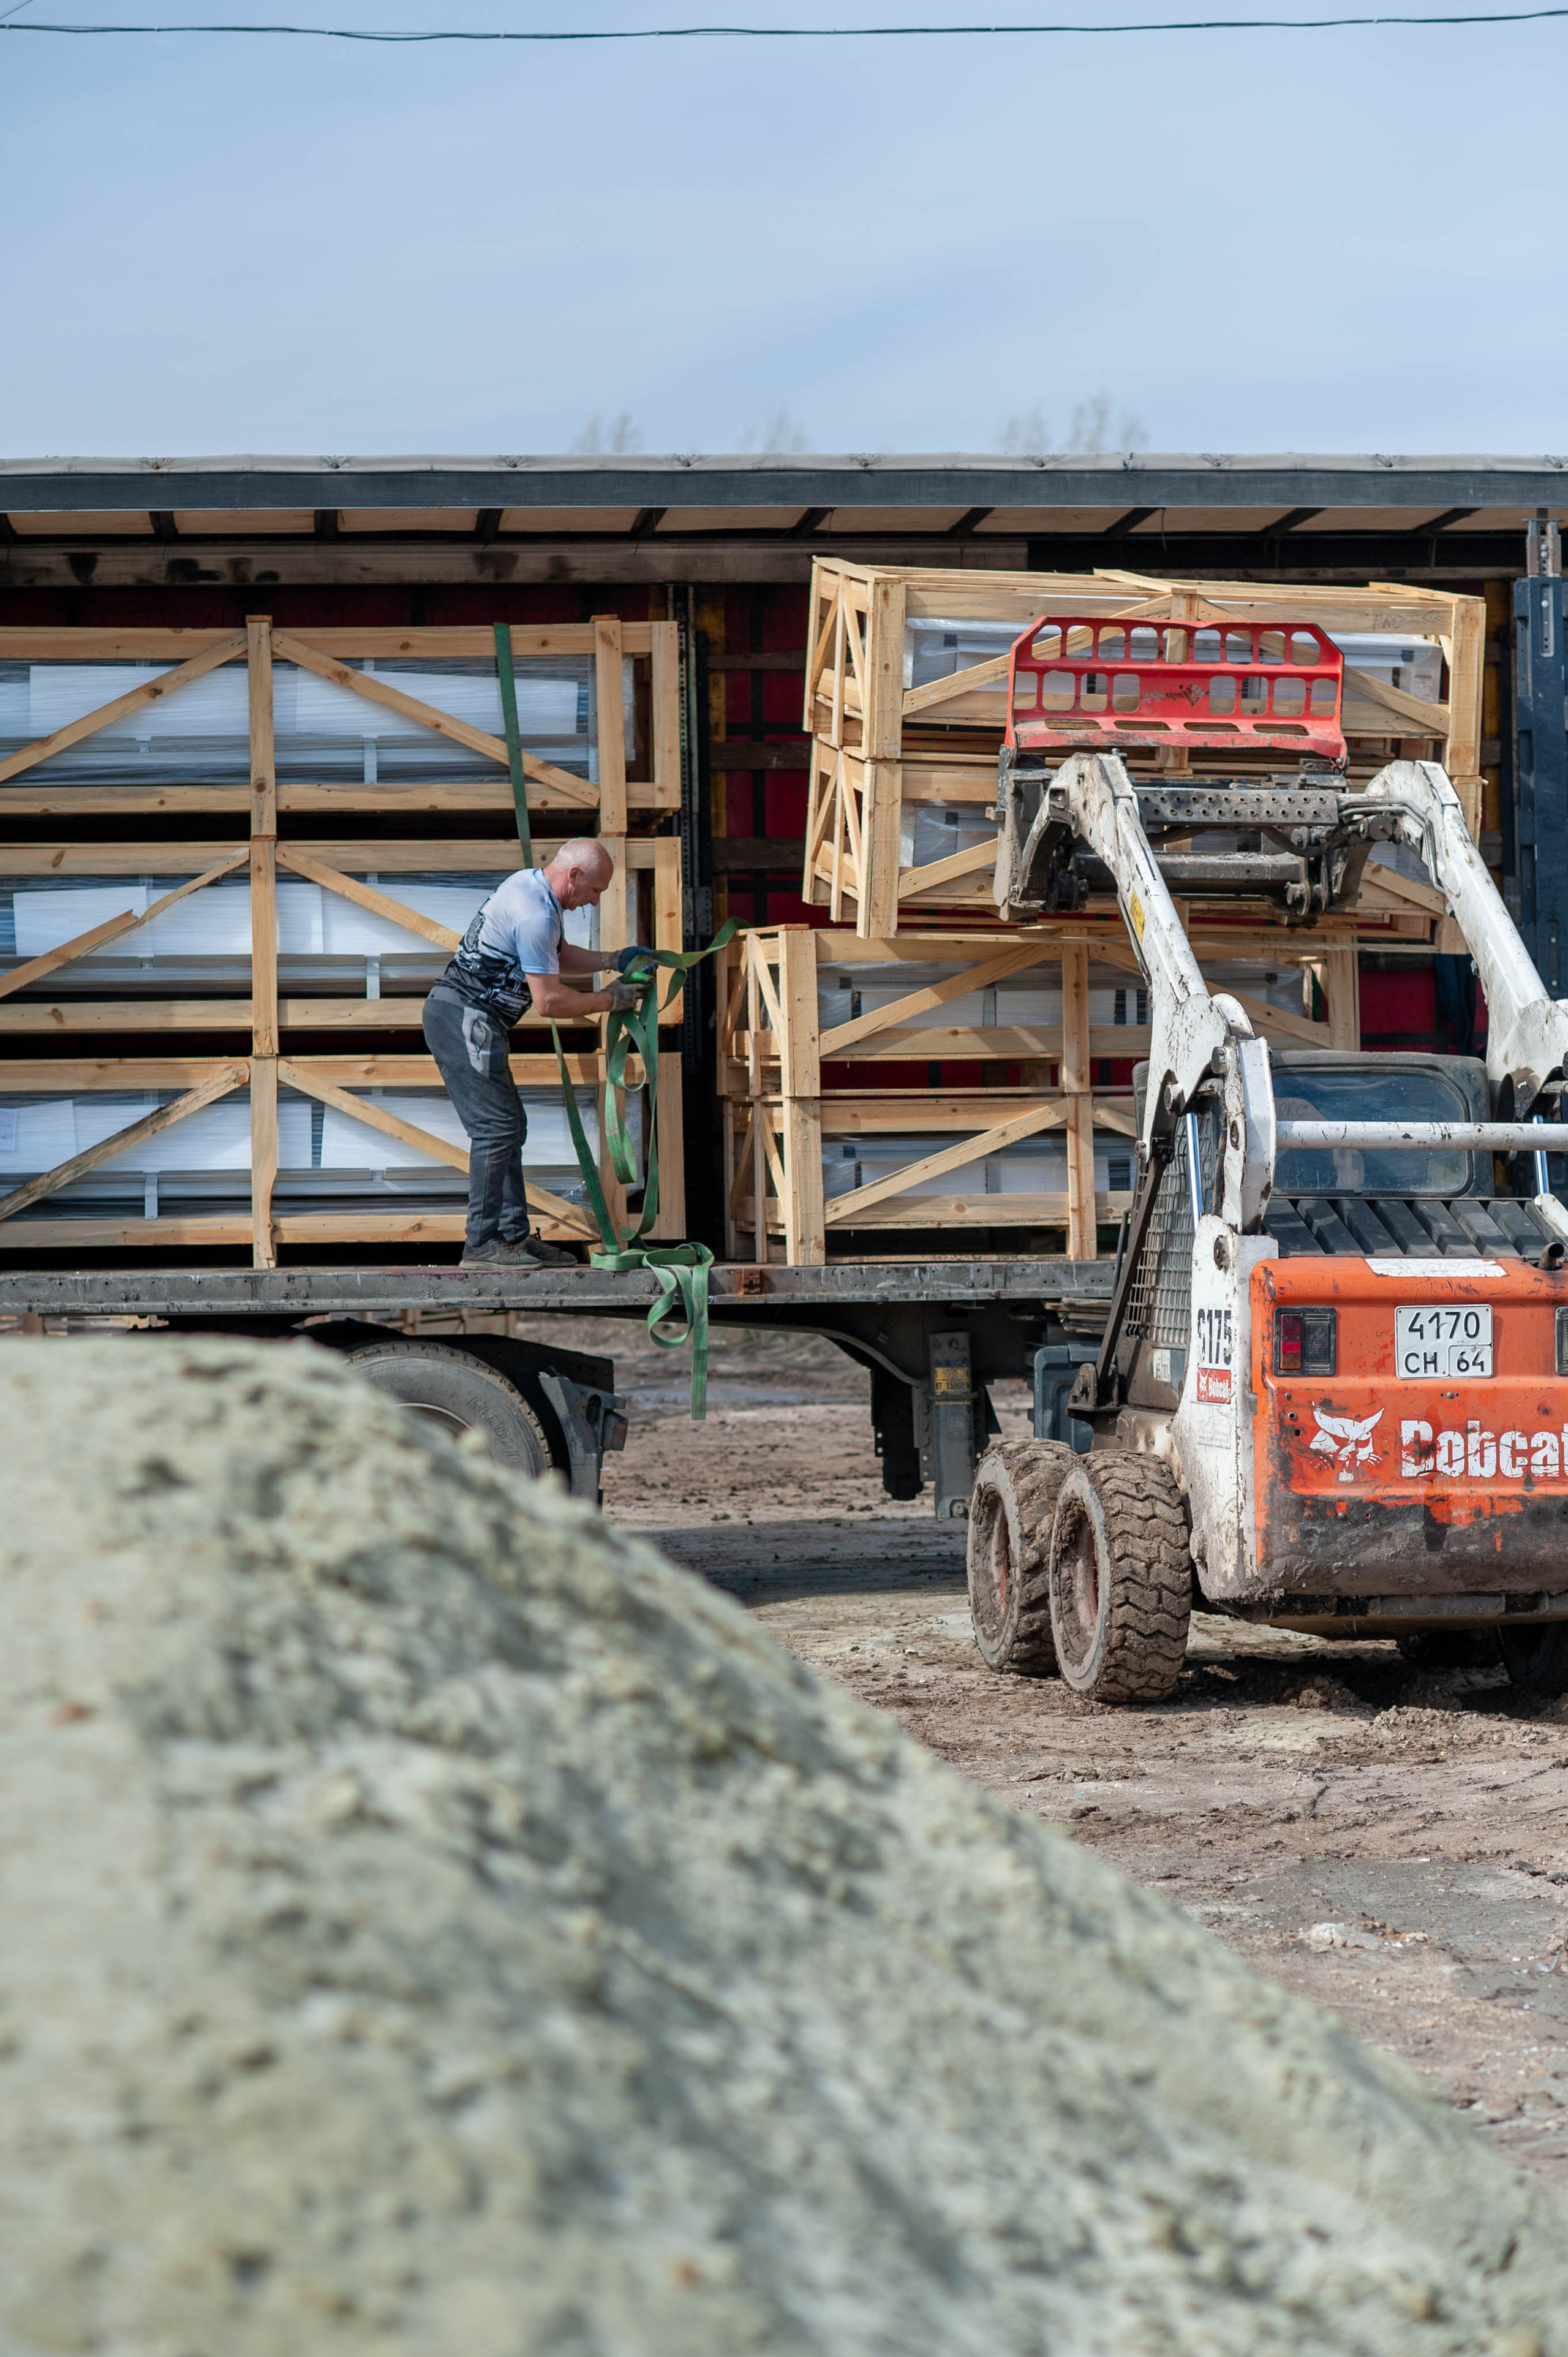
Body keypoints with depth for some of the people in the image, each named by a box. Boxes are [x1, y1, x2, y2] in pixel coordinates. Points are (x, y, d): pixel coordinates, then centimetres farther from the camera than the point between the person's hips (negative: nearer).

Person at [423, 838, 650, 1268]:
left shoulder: (531, 884, 12)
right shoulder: (536, 914, -21)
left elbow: (556, 957, 29)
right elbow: (550, 1000, -19)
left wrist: (612, 960, 18)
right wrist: (611, 999, -7)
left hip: (462, 1018, 11)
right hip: (464, 1019, -11)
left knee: (509, 1126, 10)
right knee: (496, 1127, -12)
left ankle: (515, 1236, 11)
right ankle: (481, 1244, -12)